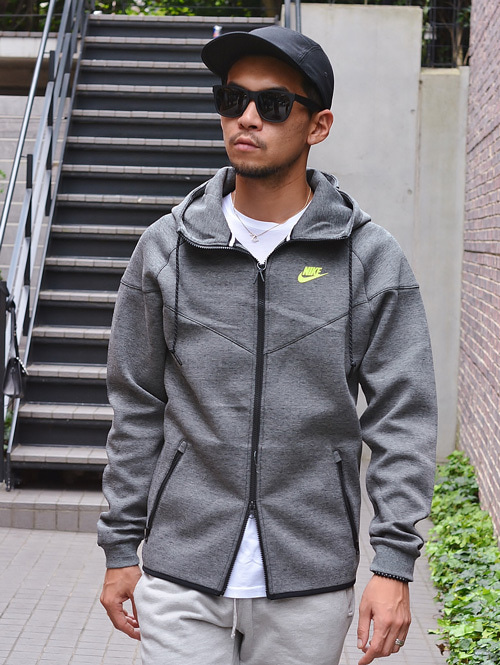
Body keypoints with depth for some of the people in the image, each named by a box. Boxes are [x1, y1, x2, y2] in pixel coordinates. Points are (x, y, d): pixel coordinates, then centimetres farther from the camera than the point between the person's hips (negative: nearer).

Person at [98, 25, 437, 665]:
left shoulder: (371, 259, -1)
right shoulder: (167, 246, 4)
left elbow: (402, 419, -1)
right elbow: (137, 408, 8)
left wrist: (394, 564, -7)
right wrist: (120, 548, 7)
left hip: (311, 587, 0)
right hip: (181, 574, 1)